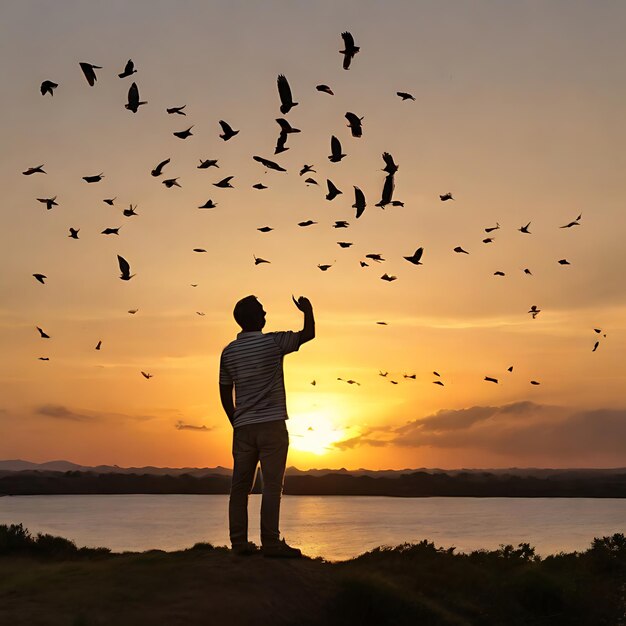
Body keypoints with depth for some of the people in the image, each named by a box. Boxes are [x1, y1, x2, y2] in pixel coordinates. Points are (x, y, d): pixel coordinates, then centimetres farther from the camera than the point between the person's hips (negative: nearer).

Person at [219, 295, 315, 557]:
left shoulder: (228, 352, 6)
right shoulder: (273, 343, -8)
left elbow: (225, 394, 10)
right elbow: (308, 334, 1)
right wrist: (307, 310, 13)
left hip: (243, 427, 5)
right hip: (271, 425, -4)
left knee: (240, 486, 7)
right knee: (271, 485, -3)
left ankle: (239, 542, 8)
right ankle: (270, 543, -5)